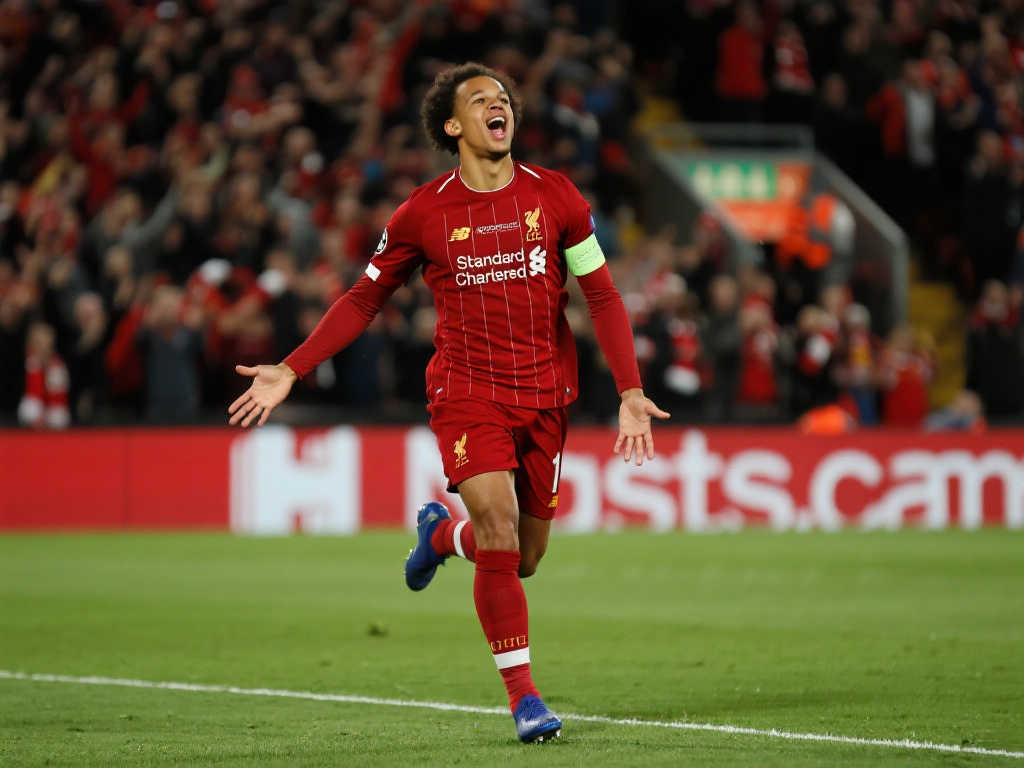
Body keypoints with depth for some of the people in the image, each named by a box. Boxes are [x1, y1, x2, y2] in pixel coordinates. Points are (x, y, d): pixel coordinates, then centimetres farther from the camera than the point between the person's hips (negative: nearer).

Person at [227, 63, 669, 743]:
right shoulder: (424, 214, -4)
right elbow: (365, 299, 6)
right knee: (499, 534, -19)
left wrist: (631, 394, -6)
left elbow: (602, 296, 3)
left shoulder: (555, 196, -1)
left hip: (546, 396, 2)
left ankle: (442, 534, 44)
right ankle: (523, 694, -9)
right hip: (466, 393, -2)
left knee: (523, 559, 9)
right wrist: (288, 372, -1)